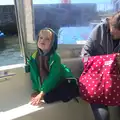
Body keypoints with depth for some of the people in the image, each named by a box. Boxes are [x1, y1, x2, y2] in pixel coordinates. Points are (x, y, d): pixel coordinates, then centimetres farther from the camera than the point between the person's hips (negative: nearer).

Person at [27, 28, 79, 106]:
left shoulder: (55, 57, -22)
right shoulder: (34, 56, -6)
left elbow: (53, 77, -26)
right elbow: (34, 75, -1)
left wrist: (41, 94, -29)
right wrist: (37, 90, -8)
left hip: (65, 82, -5)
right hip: (52, 86, 5)